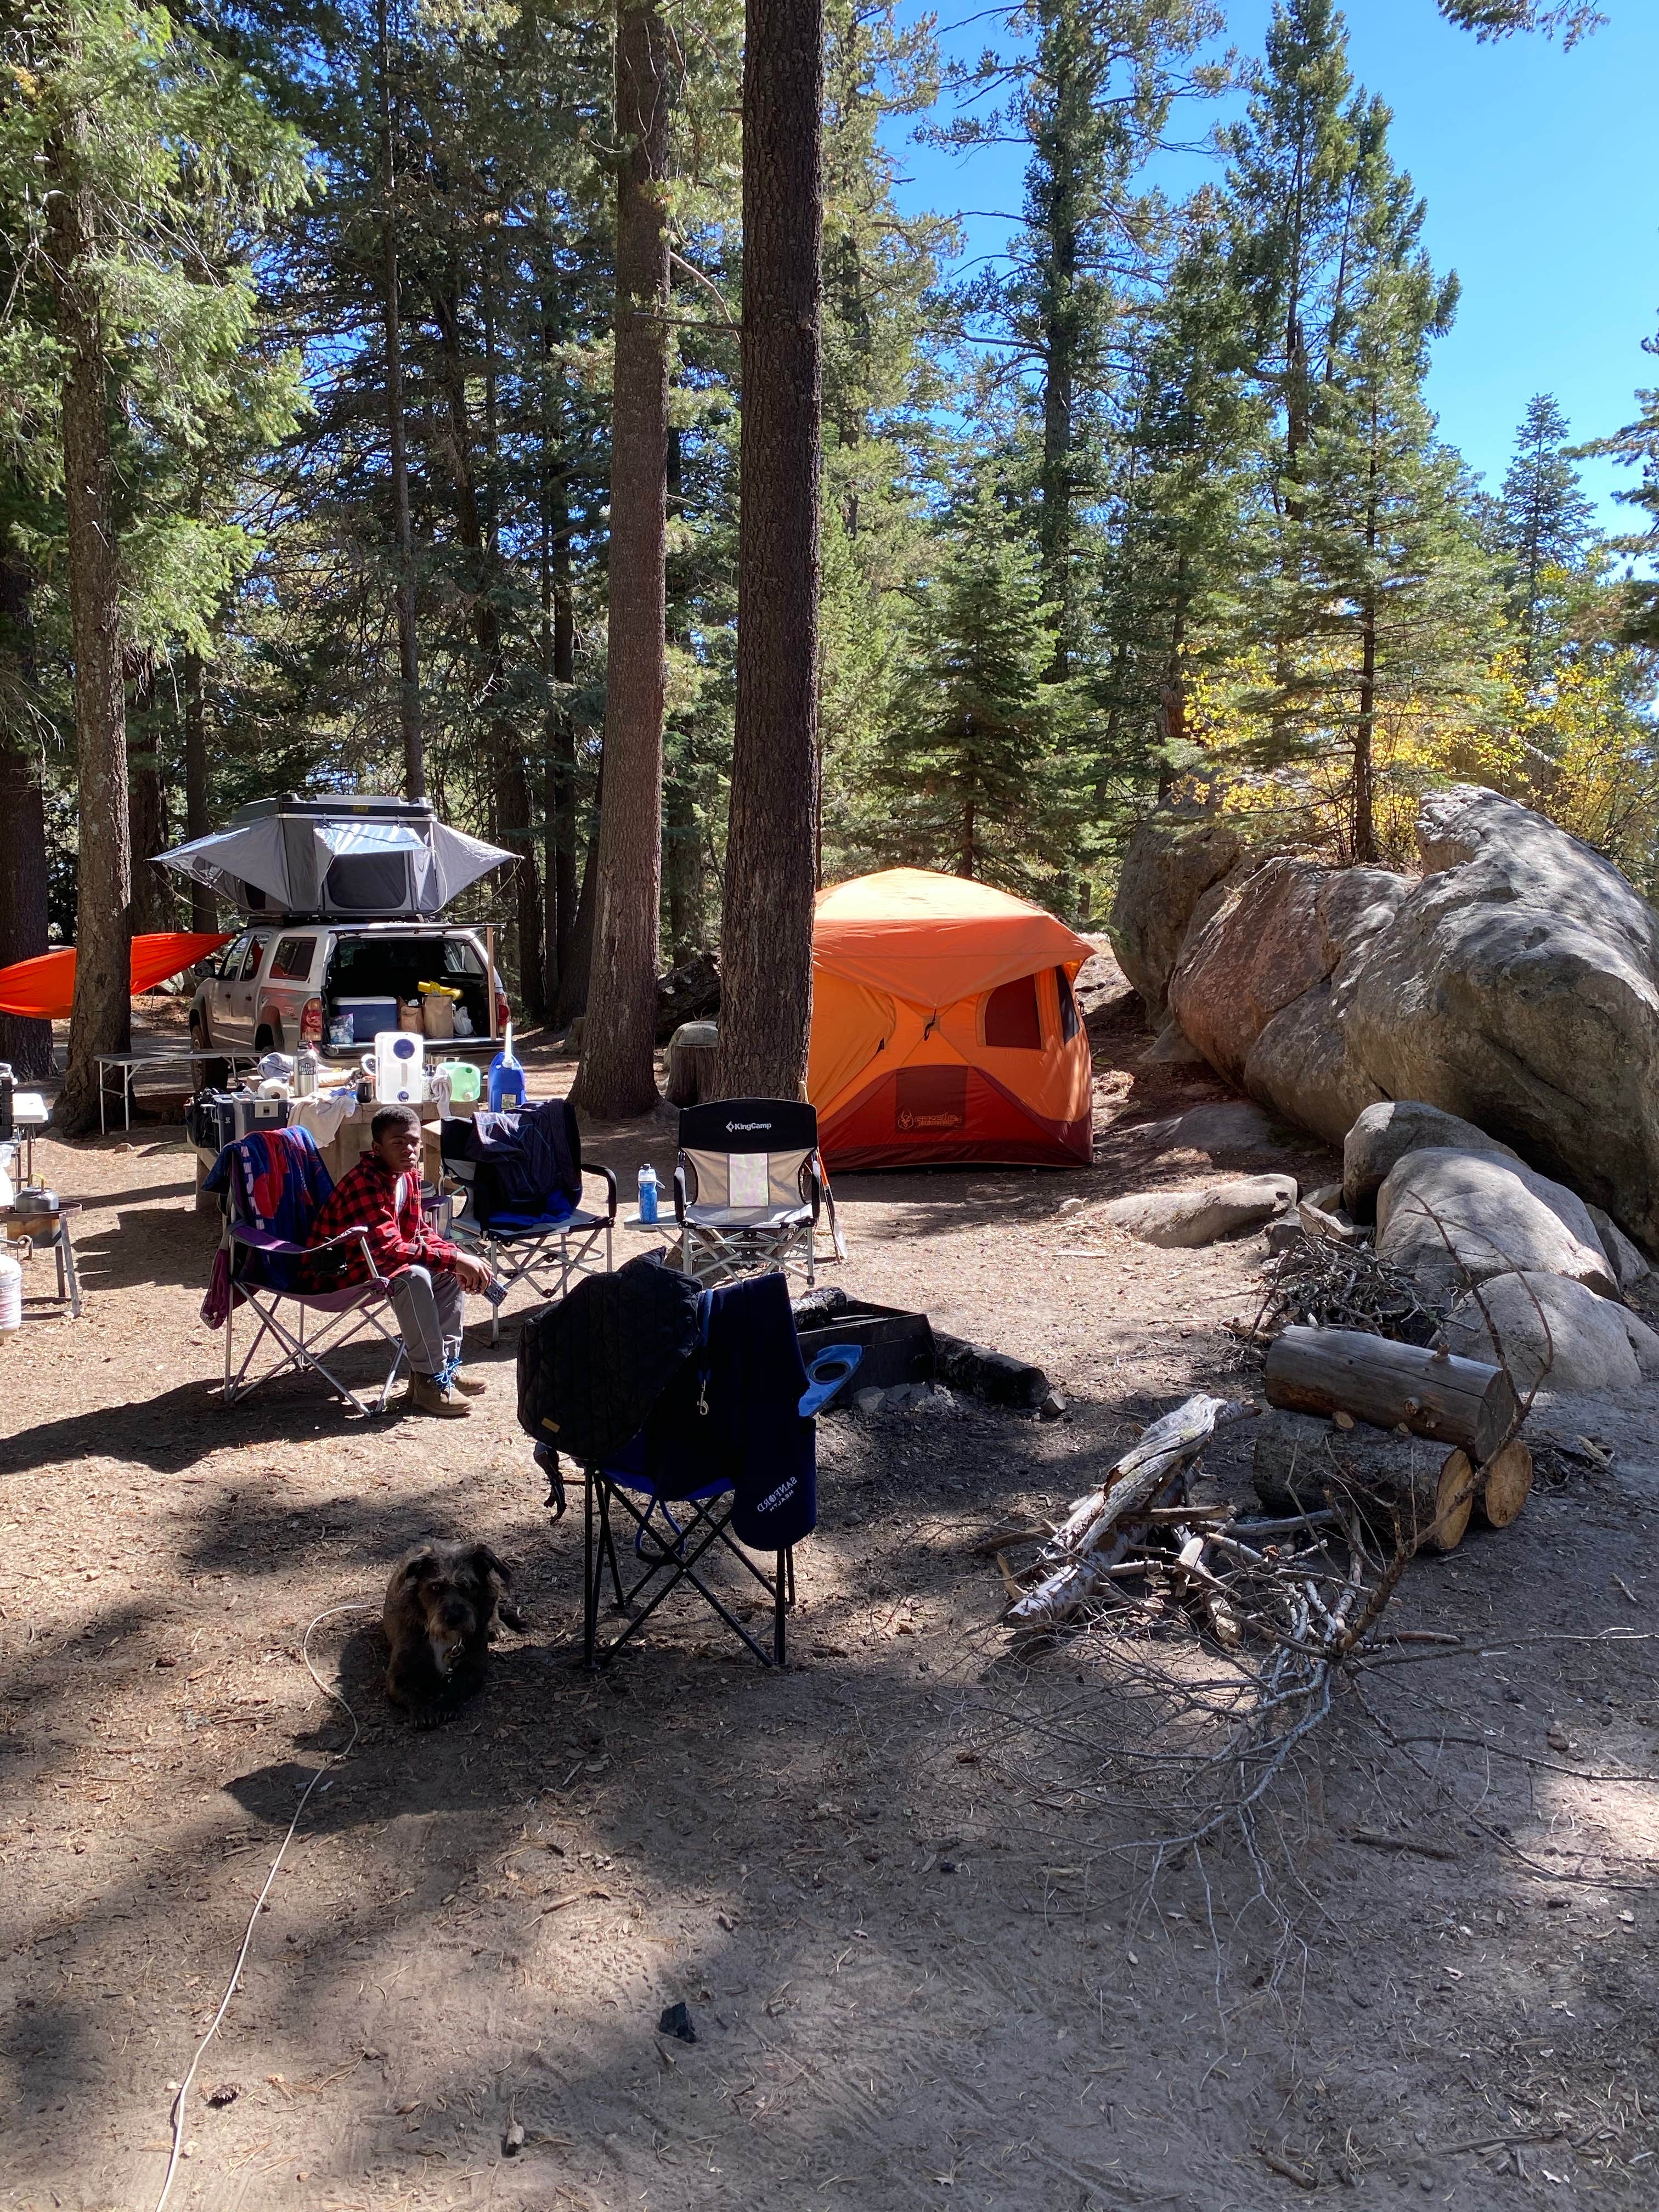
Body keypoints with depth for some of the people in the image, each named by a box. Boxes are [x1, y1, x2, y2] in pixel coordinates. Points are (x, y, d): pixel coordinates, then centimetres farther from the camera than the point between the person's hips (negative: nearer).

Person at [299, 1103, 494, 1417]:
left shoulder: (409, 1175, 1)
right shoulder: (365, 1182, -27)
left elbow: (418, 1232, 11)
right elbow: (389, 1248, -35)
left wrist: (458, 1256, -8)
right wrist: (454, 1258, -33)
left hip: (371, 1262, 10)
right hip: (333, 1275, -10)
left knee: (450, 1272, 3)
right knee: (412, 1276, -31)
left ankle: (446, 1364, 7)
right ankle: (428, 1380, -22)